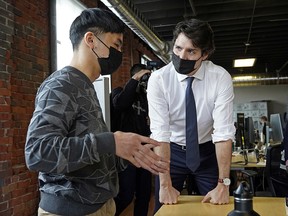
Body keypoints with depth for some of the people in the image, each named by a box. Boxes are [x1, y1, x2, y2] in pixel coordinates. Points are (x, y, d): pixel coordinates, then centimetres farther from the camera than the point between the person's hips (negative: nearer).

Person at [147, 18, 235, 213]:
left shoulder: (221, 78, -18)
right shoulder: (158, 79, -19)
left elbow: (224, 131, -22)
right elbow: (160, 132, -24)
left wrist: (223, 184, -26)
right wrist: (165, 185, -27)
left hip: (207, 152, 1)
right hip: (172, 151, 0)